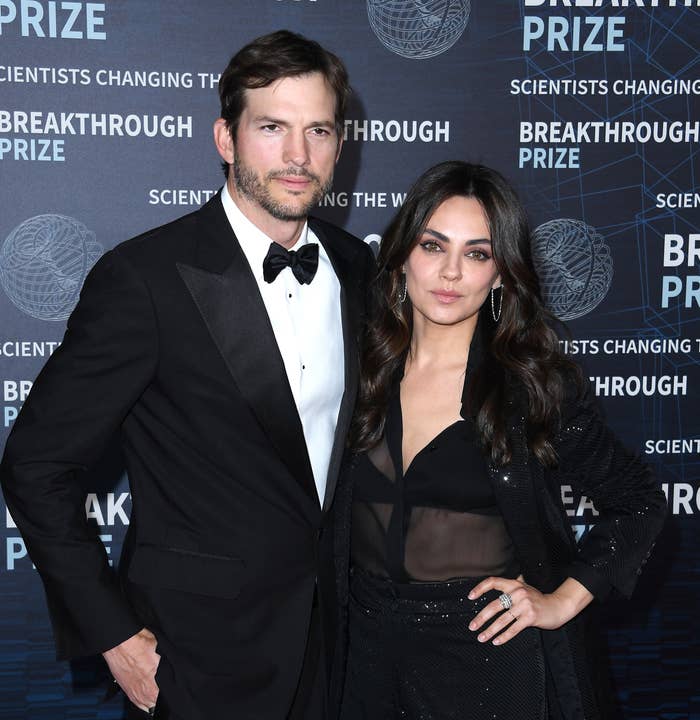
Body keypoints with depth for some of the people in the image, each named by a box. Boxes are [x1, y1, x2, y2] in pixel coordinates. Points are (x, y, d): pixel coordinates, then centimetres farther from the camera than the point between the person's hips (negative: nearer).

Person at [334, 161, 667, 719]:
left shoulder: (536, 385, -10)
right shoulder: (363, 371, -3)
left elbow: (639, 502, 0)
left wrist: (563, 599, -7)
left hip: (494, 658, -2)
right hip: (373, 656, 3)